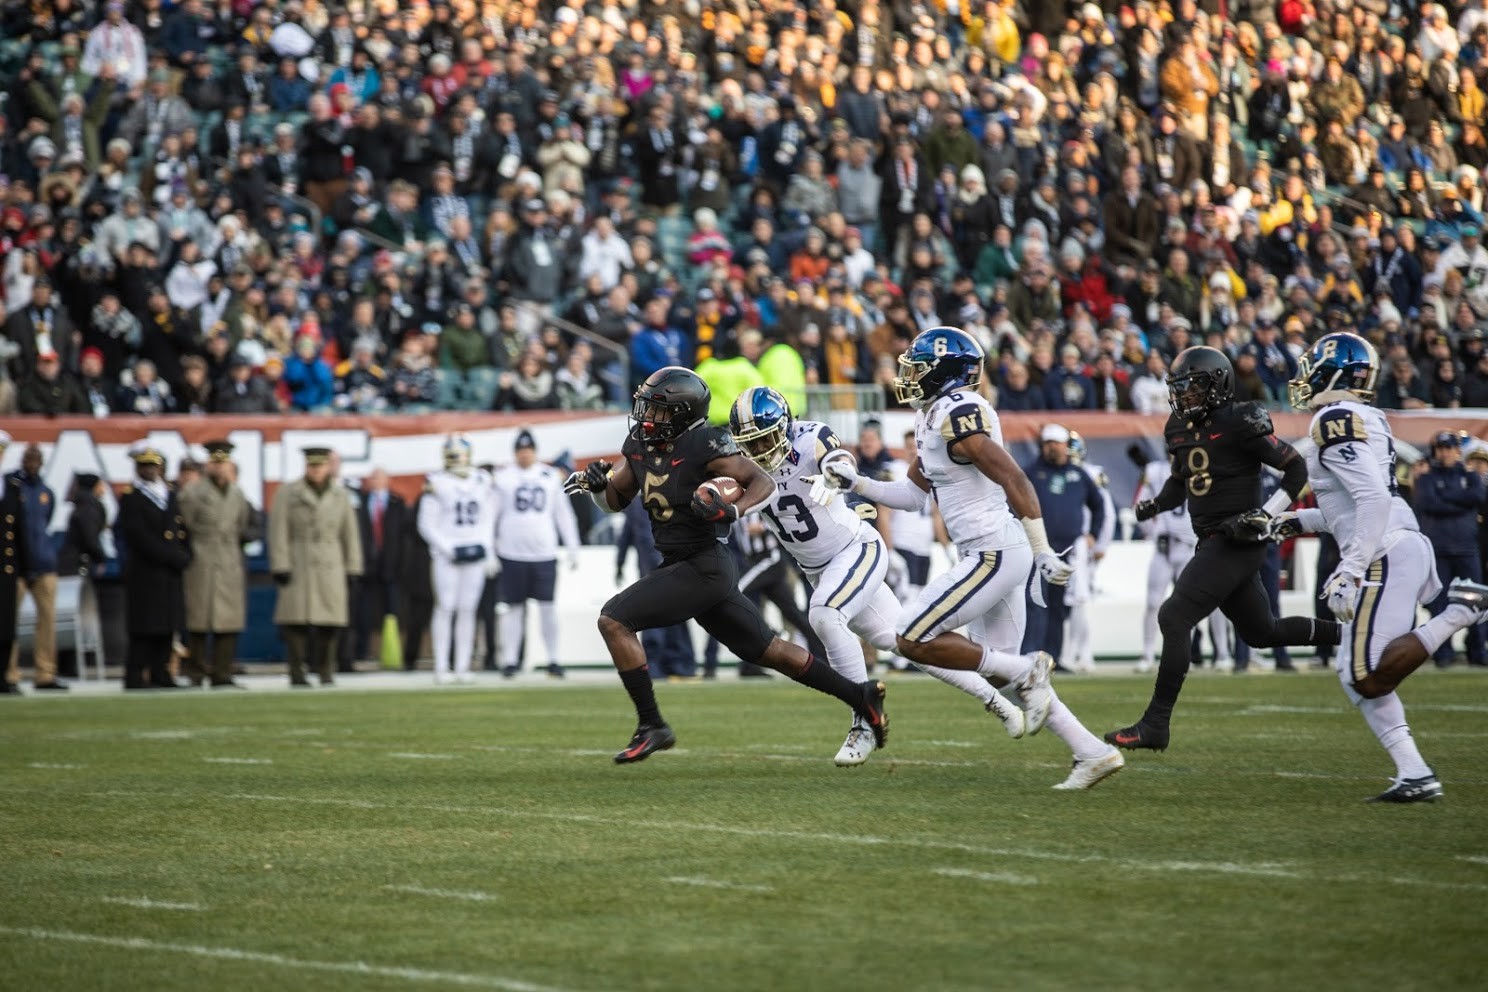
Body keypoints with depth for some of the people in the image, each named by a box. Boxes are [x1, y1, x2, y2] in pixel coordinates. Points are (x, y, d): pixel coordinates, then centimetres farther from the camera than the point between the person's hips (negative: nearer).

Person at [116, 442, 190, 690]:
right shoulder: (130, 498, -4)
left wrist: (184, 557, -1)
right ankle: (136, 676, -5)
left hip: (171, 574, 7)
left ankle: (160, 675, 11)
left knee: (167, 626, 6)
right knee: (145, 627, -8)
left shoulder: (170, 495, 17)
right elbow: (140, 538, -13)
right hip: (144, 573, -7)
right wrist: (174, 558, -13)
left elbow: (182, 530, 17)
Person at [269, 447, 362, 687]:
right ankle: (297, 673, -2)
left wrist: (353, 567, 9)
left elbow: (350, 534, 13)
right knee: (296, 621, -7)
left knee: (330, 622, 0)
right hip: (298, 566, -2)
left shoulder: (340, 495, 11)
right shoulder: (287, 493, 2)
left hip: (330, 567, 3)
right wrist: (280, 566, -10)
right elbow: (278, 532, -3)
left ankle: (326, 670, 14)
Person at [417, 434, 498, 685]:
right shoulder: (437, 484, -4)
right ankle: (441, 668, -5)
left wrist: (489, 551, 7)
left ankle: (462, 667, 6)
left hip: (475, 554, 3)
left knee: (468, 610, 3)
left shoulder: (483, 481, 8)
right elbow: (427, 525, -3)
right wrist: (449, 549, -10)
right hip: (446, 556, -3)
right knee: (445, 609, -7)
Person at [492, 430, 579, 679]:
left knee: (547, 606, -2)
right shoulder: (503, 478, 3)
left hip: (544, 553, 1)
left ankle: (553, 660, 5)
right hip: (512, 553, -1)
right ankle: (510, 660, 7)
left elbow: (564, 514, 12)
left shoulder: (551, 477, 8)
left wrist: (573, 550, 9)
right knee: (514, 608, 2)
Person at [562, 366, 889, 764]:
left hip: (705, 568, -9)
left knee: (614, 619, -14)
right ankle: (858, 694, 27)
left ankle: (652, 726, -8)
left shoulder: (704, 445, -16)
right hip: (683, 566, 9)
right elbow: (615, 500, 18)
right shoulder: (639, 444, 7)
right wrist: (596, 484, -3)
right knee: (766, 650, 17)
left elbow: (763, 482, -13)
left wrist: (733, 510, -30)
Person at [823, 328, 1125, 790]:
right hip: (991, 556, 10)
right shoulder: (932, 418, 16)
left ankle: (1027, 670, -6)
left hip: (995, 552, -10)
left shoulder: (957, 415, -15)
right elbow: (913, 494, 25)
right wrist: (856, 483, 16)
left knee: (914, 639, -9)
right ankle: (1093, 753, 11)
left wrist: (1043, 552, -22)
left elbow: (1015, 481, -20)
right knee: (1000, 670, 12)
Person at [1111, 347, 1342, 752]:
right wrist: (1156, 504, 4)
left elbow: (1296, 468, -11)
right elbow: (1180, 481, 24)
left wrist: (1264, 515, -18)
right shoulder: (1180, 428, 10)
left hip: (1237, 541, -9)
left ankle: (1155, 725, -11)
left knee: (1174, 617, -14)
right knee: (1261, 632, 19)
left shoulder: (1242, 425, -15)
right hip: (1213, 541, 10)